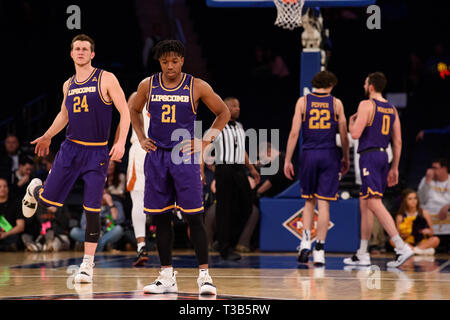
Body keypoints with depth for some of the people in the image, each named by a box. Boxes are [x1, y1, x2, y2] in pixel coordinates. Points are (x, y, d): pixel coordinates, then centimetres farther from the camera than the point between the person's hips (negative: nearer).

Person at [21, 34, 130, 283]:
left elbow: (124, 112, -7)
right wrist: (48, 136, 19)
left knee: (92, 210, -5)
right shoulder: (68, 85, 10)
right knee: (48, 201, 1)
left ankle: (88, 263, 5)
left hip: (97, 152, -3)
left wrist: (121, 142, -18)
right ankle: (35, 189, 39)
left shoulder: (106, 79, -5)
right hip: (71, 148, 3)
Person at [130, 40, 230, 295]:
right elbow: (135, 111, 22)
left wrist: (205, 142, -3)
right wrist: (141, 139, 8)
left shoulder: (197, 87, -5)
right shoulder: (147, 86, 2)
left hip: (185, 156, -3)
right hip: (156, 156, 3)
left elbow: (224, 113, 5)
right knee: (160, 217, 5)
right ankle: (167, 277, 14)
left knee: (194, 216, -8)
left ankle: (204, 275, -2)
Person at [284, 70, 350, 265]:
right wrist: (346, 158, 19)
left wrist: (287, 160, 2)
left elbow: (294, 133, -1)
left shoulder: (303, 101, 3)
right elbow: (343, 135, 5)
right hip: (329, 155, -1)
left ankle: (305, 241, 1)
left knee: (309, 201, 16)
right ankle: (319, 249, 0)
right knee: (323, 204, 1)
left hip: (309, 154, 1)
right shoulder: (336, 103, 3)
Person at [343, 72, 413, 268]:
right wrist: (394, 168, 18)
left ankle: (402, 247, -25)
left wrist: (351, 121, 6)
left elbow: (355, 134, -16)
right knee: (364, 204, 15)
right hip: (383, 156, 8)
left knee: (374, 203, -13)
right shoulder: (392, 109, 14)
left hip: (369, 156, -8)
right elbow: (398, 142, 13)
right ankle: (362, 255, 17)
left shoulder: (366, 105, -8)